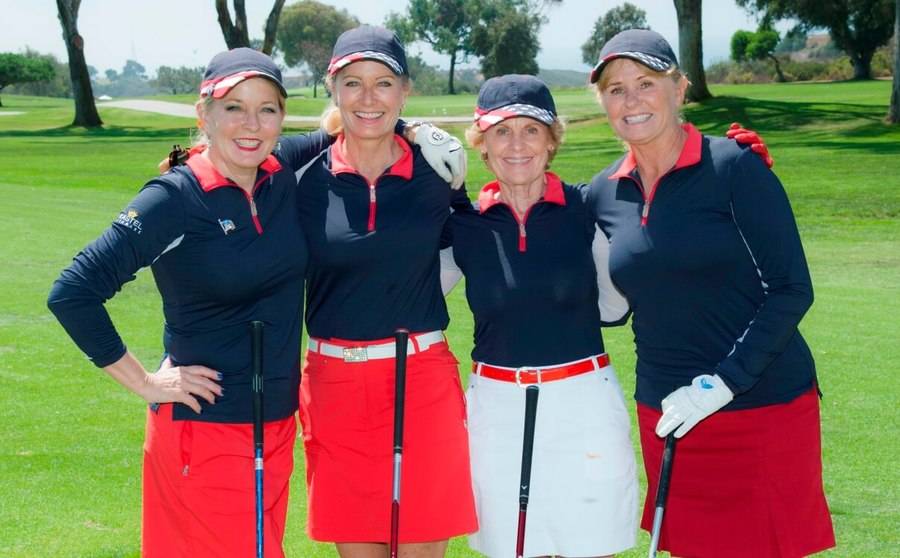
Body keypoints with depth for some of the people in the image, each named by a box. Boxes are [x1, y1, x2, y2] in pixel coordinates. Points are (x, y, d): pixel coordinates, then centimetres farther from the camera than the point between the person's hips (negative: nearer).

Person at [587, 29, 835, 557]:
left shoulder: (733, 167, -10)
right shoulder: (604, 193, 5)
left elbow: (792, 290, -12)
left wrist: (722, 383, -18)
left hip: (764, 407, -4)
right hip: (665, 413, 5)